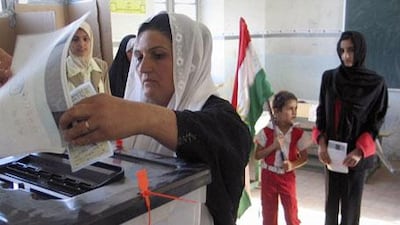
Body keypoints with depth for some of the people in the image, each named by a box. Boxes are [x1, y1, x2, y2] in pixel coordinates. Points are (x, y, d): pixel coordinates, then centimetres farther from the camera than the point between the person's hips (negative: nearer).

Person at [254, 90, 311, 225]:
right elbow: (257, 156, -8)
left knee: (291, 213, 8)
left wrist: (293, 165, -20)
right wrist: (273, 146, -21)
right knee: (268, 213, 13)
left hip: (287, 177, 1)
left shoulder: (298, 133, -7)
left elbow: (304, 158, -1)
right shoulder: (266, 132, -10)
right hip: (268, 176, 0)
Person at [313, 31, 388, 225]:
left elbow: (376, 122, -5)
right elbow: (321, 113, 4)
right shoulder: (329, 77, 1)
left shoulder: (376, 83, -7)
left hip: (357, 152, -2)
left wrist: (360, 150, -16)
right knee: (331, 198, 11)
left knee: (351, 201, 6)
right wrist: (321, 142, -9)